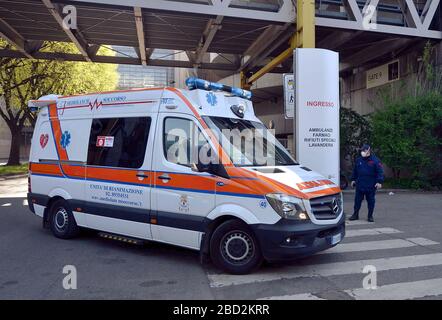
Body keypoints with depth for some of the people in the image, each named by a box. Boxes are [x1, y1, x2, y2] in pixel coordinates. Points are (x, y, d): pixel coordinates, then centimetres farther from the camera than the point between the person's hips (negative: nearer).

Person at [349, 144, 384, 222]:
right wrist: (353, 179, 16)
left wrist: (379, 182, -16)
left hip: (371, 186, -3)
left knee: (371, 201, 5)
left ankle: (370, 216, 16)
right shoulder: (359, 160, 8)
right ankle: (355, 214, 18)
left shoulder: (375, 160, -5)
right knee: (357, 200, 7)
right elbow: (355, 171, 18)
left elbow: (380, 172, -8)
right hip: (360, 185, 3)